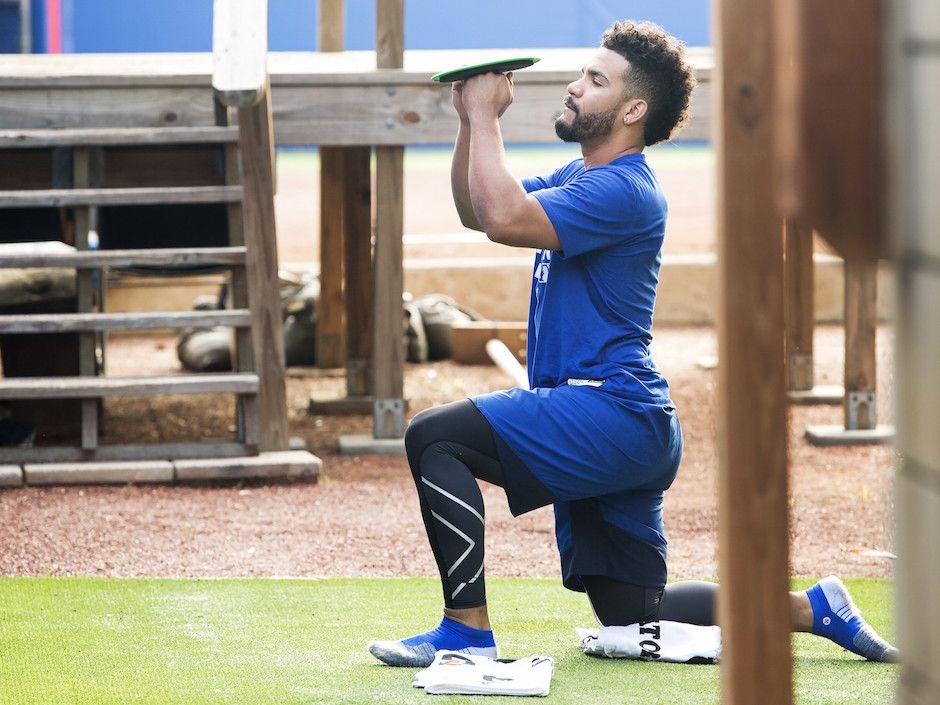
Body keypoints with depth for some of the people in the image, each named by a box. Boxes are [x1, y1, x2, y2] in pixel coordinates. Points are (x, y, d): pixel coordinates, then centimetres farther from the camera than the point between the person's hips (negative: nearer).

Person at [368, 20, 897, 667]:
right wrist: (472, 120, 6)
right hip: (626, 436, 10)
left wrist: (485, 116, -16)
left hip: (611, 417, -10)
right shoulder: (582, 176, 17)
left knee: (435, 436, -20)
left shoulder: (623, 190, -15)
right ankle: (815, 609, 21)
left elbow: (504, 219, -27)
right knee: (633, 615, 13)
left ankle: (467, 629, -19)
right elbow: (476, 211, 20)